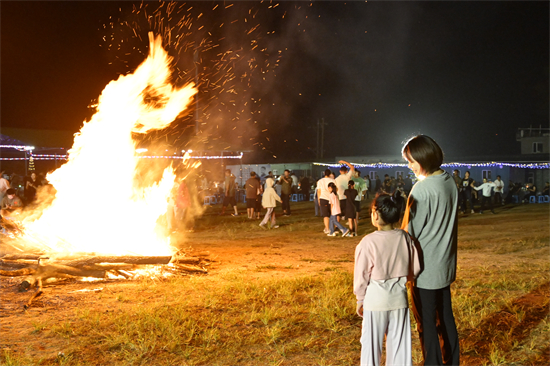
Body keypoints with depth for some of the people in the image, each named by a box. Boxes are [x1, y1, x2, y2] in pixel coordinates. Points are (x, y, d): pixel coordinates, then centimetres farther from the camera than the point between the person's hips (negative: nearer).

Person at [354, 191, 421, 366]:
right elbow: (415, 269, 1)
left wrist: (360, 300, 4)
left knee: (372, 342, 9)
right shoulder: (405, 238, -7)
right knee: (399, 341, 16)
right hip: (399, 298, 4)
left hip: (375, 299, -4)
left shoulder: (368, 242, -18)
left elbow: (362, 275, -9)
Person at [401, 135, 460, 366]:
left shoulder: (423, 188, -21)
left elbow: (411, 231, -15)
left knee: (426, 321, 3)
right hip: (445, 264, 8)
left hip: (426, 267, -8)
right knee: (445, 316, 18)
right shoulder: (449, 182, 3)